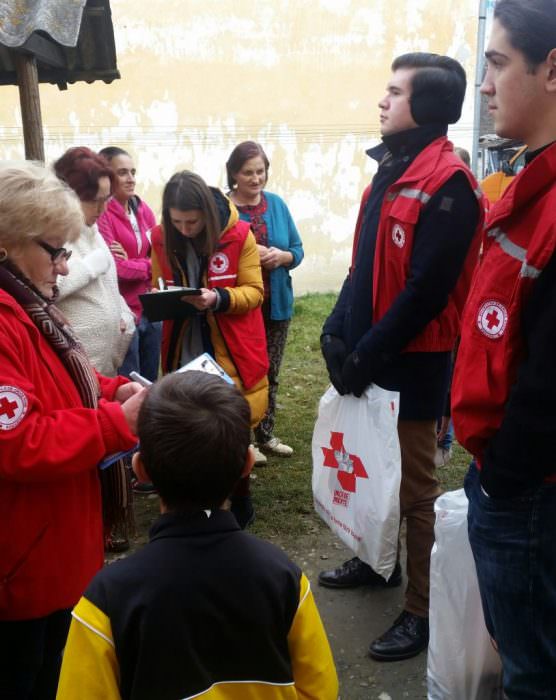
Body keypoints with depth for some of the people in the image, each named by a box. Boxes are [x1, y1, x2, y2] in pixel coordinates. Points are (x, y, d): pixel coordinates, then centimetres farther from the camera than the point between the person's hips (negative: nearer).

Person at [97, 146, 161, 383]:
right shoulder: (100, 213, -12)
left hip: (151, 309, 7)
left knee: (151, 381, 17)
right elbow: (114, 267, -18)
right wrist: (148, 265, -4)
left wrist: (131, 262, -10)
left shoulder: (142, 209, 10)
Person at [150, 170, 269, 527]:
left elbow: (254, 292, -8)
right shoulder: (161, 238, -1)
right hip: (184, 355, 3)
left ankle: (241, 503, 26)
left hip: (232, 355, -3)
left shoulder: (239, 235, -11)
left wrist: (218, 298, -27)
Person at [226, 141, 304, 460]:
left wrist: (282, 256, -14)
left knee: (270, 373, 15)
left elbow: (298, 249, 7)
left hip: (276, 304, 5)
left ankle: (266, 434, 31)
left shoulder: (277, 204, 5)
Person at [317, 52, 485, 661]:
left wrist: (368, 353, -16)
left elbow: (426, 290, -21)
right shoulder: (391, 169, 12)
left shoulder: (447, 182, -17)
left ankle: (424, 610, 16)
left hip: (412, 359, -8)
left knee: (414, 485, 1)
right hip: (371, 352, 8)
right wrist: (338, 330, 4)